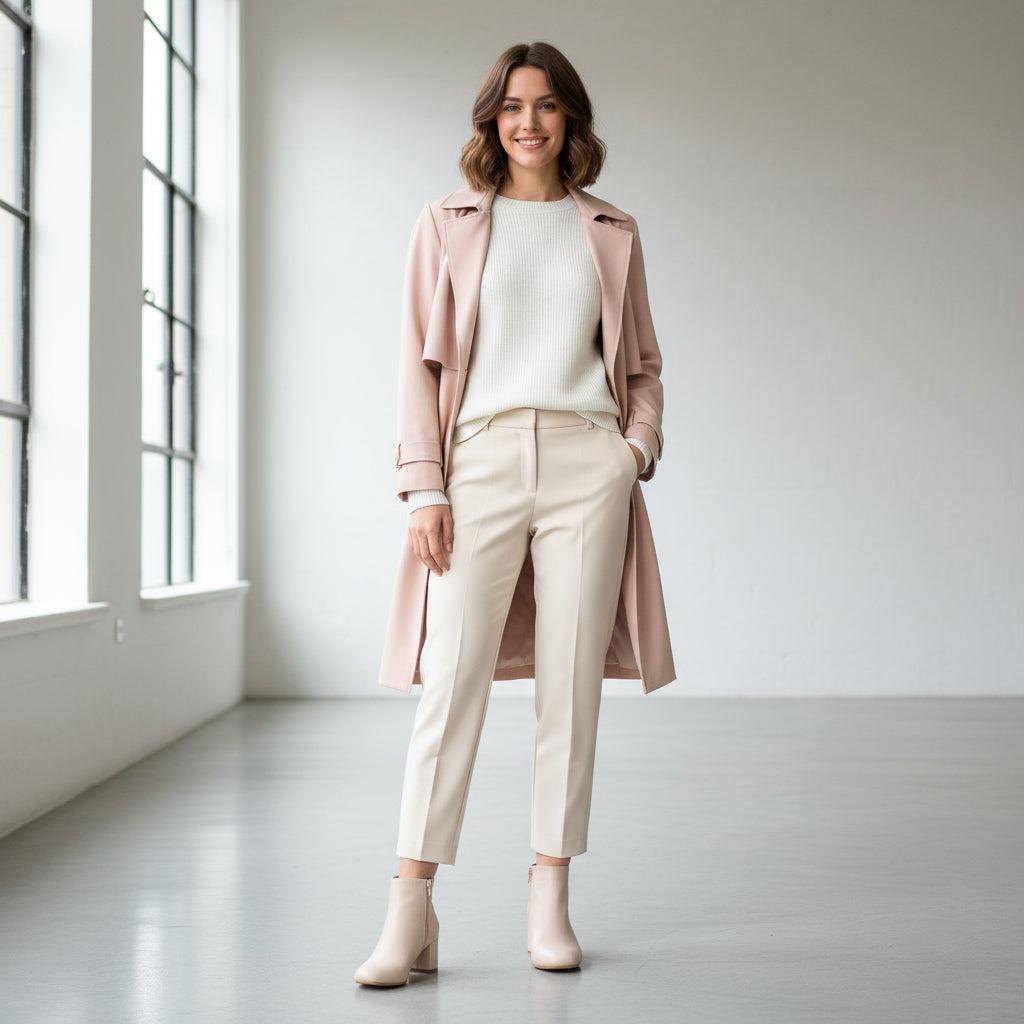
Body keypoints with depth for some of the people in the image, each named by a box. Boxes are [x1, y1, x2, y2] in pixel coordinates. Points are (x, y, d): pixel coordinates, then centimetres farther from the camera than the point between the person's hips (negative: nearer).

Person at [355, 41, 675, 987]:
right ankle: (412, 915, -7)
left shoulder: (612, 233, 15)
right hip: (482, 459, -1)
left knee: (571, 683, 1)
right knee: (452, 681, -8)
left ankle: (550, 904, 9)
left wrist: (637, 446, 1)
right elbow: (422, 364, 6)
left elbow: (642, 365, 20)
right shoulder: (447, 226, 11)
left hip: (587, 464, 2)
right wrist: (424, 490, -3)